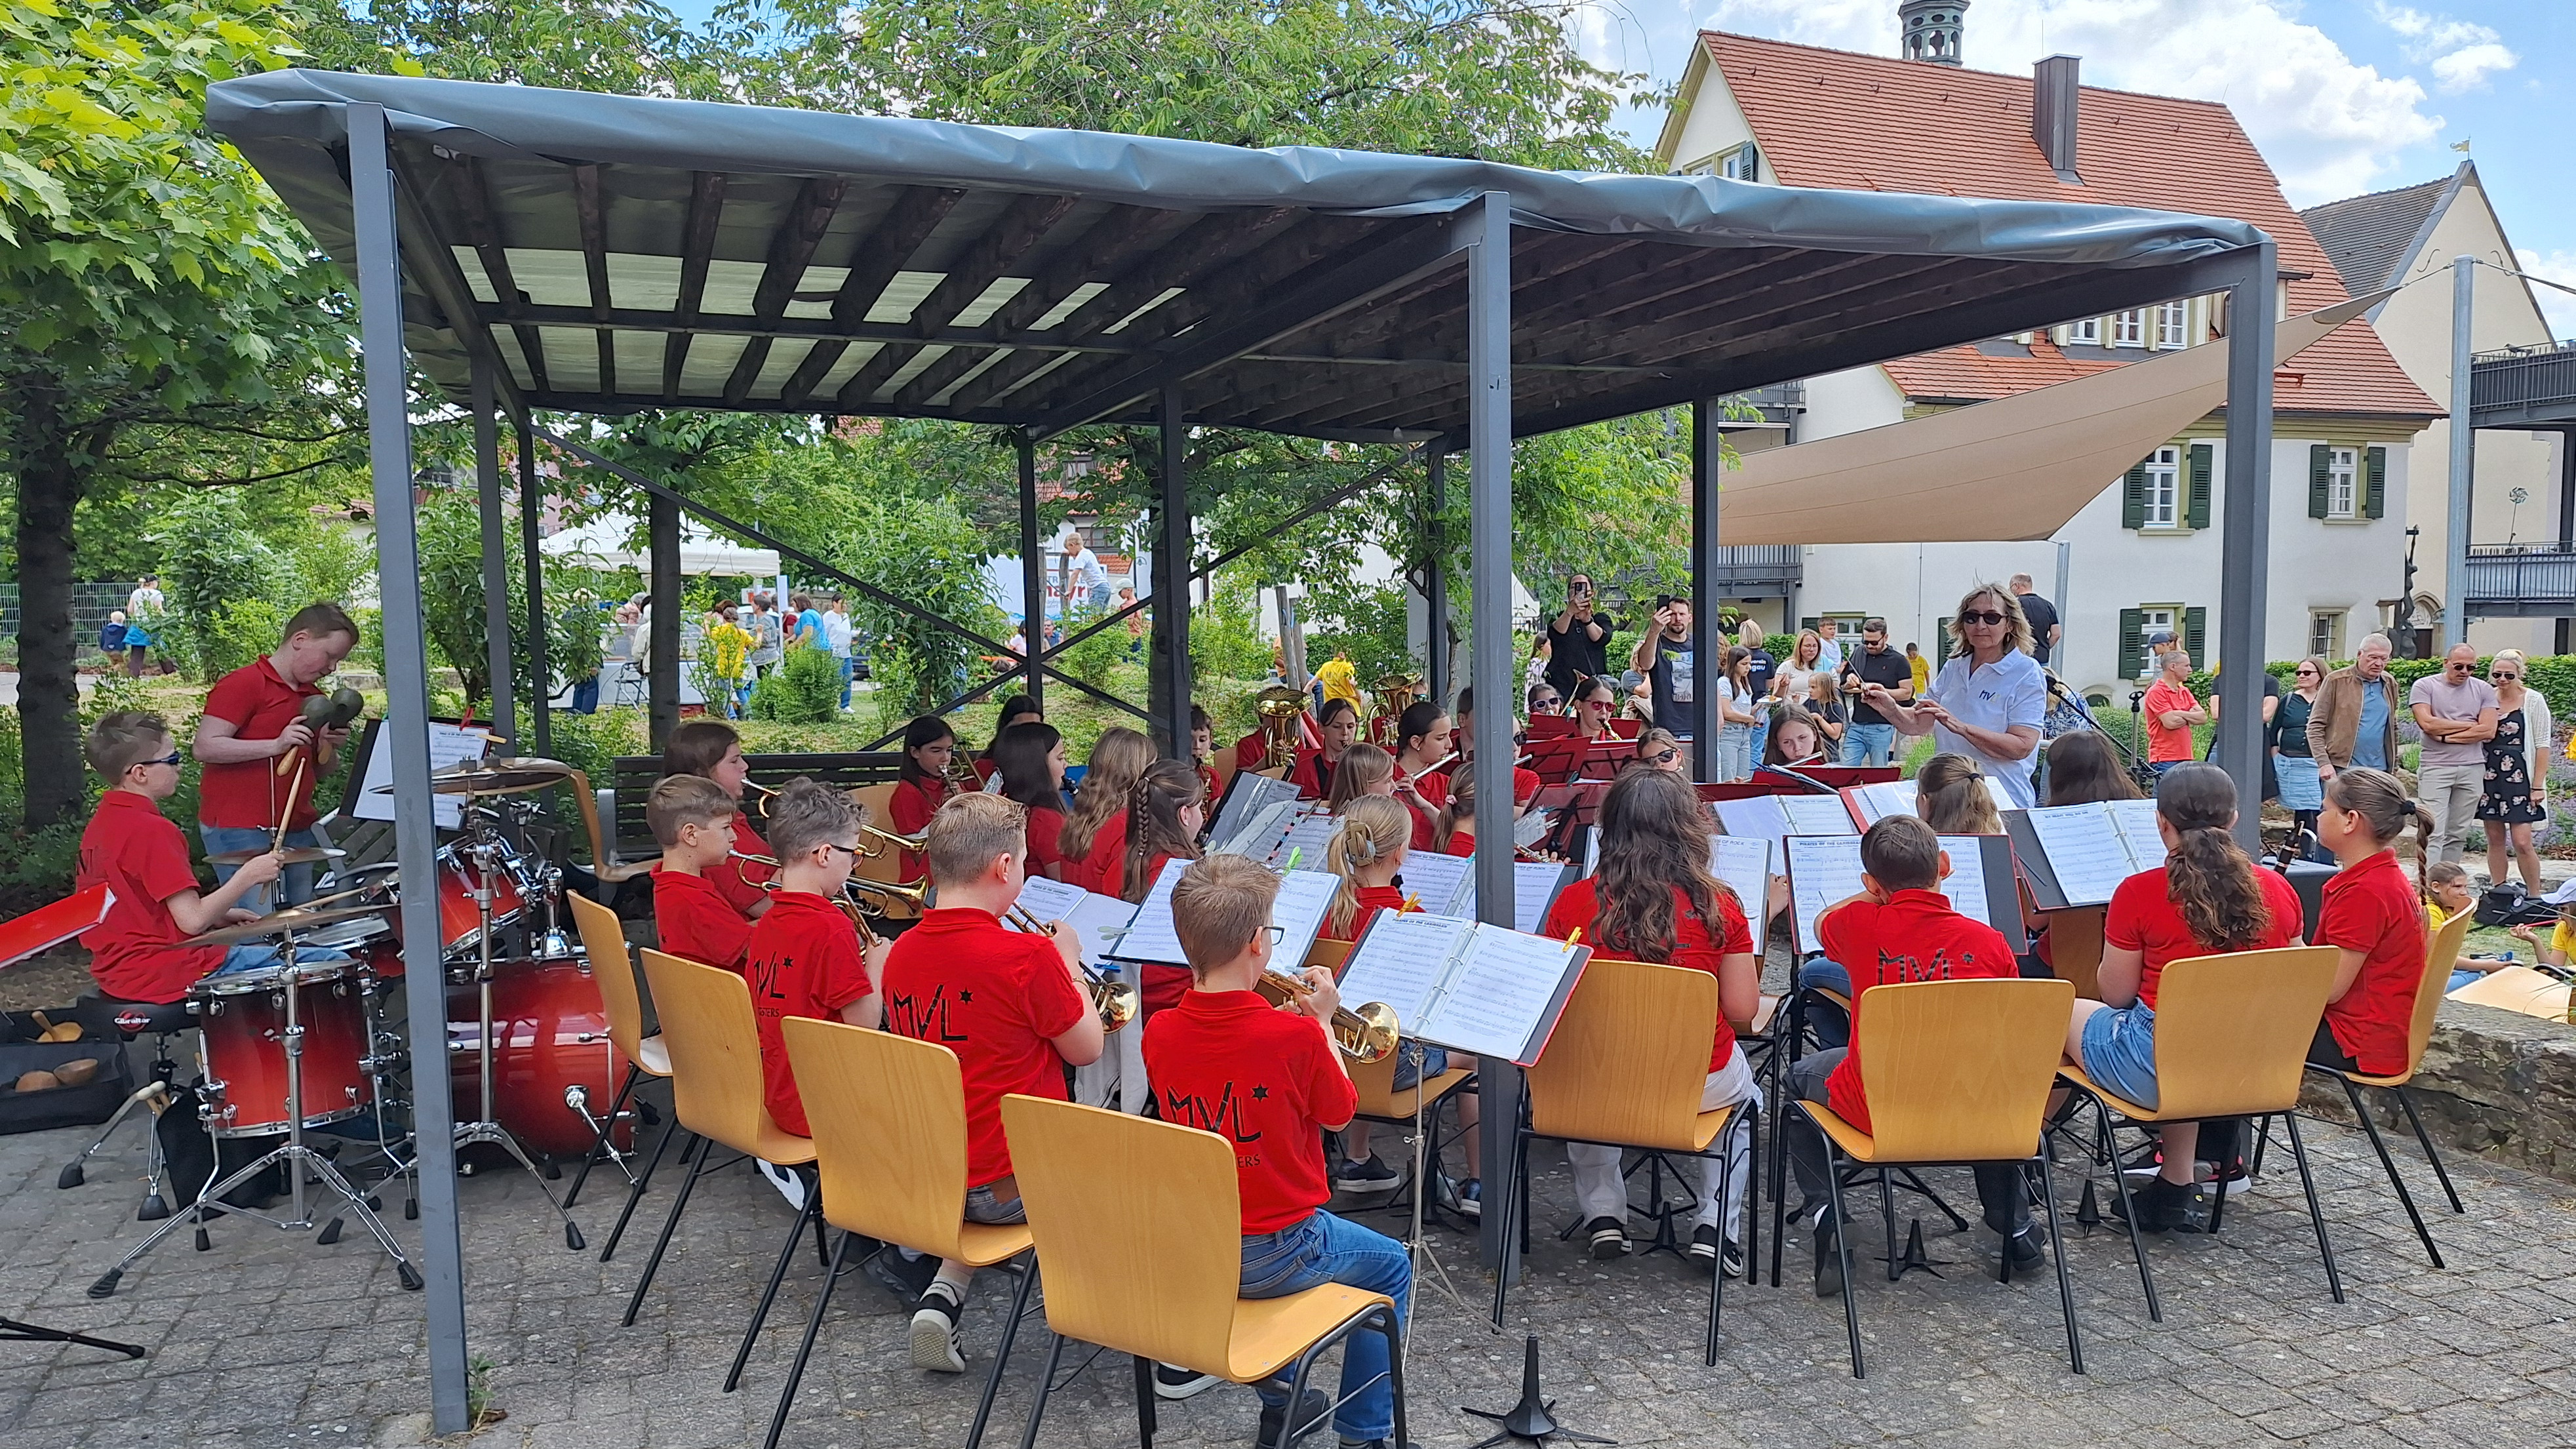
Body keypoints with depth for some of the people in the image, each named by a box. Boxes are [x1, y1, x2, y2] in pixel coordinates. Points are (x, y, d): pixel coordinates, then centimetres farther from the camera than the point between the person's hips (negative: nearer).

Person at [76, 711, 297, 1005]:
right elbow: (192, 921, -23)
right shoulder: (152, 829, -20)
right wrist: (248, 877, -13)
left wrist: (220, 916, 13)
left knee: (267, 947, 29)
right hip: (168, 976, -10)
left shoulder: (101, 822, 10)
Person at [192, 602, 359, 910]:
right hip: (239, 834, -8)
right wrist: (276, 745, -22)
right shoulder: (243, 684, -7)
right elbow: (204, 748, -15)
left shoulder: (313, 696, 17)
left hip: (297, 831, 8)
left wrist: (330, 746, 2)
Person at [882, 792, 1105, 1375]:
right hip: (1013, 1184, -5)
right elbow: (1087, 1050, -7)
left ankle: (942, 1298, 16)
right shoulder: (1027, 956, -21)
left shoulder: (899, 954, -1)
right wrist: (1068, 961, 4)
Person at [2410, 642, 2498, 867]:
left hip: (2472, 770, 3)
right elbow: (2427, 723, -13)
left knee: (2457, 834, 8)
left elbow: (2488, 731, -2)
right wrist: (2470, 725, -4)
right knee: (2434, 834, -10)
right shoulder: (2425, 686, 1)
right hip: (2435, 767, -3)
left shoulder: (2484, 690, 9)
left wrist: (2446, 736, -8)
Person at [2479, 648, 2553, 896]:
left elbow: (2542, 745, -4)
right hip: (2489, 778, 4)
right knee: (2495, 838, 7)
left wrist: (2538, 785, -8)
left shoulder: (2533, 701, -3)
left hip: (2519, 779, -4)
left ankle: (2534, 897, 5)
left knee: (2522, 842, -8)